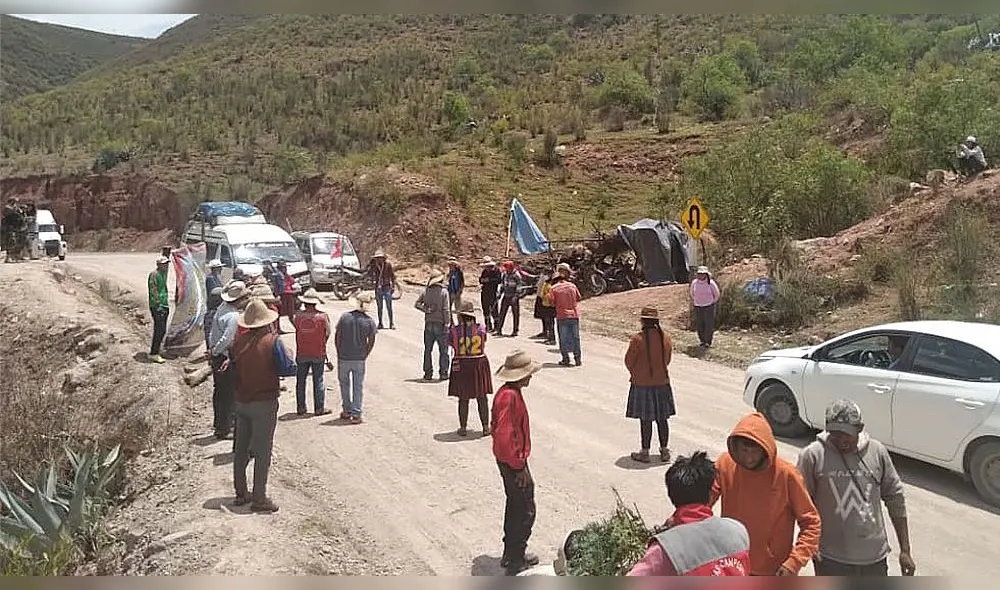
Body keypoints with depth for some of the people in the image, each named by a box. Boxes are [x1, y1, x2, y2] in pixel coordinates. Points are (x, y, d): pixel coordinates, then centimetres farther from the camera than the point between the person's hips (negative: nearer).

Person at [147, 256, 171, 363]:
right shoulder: (154, 274, -11)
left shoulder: (163, 274, 18)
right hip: (157, 306, -10)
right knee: (159, 329, -12)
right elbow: (153, 291, -17)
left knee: (162, 330, 11)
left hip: (164, 306, 10)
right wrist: (158, 304, -19)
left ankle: (154, 352, 18)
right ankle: (154, 354, -7)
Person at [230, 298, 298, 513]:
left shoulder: (239, 340, -1)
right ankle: (259, 498, 5)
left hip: (241, 401, 5)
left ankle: (241, 493, 25)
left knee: (241, 449, 15)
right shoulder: (272, 341, -16)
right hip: (264, 403, -5)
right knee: (263, 451, 2)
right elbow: (289, 369, -16)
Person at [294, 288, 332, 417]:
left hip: (301, 354, 1)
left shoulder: (298, 316, -6)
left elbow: (297, 331, 4)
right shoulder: (322, 316, -8)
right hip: (318, 354, -1)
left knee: (300, 381, 12)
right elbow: (329, 332, 4)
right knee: (318, 381, 6)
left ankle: (300, 408, 17)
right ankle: (319, 408, 10)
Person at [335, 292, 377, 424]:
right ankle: (356, 414, 7)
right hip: (359, 359, 0)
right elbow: (371, 342, -5)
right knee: (358, 386, 8)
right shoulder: (369, 321, -7)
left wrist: (339, 352, 8)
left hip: (343, 358, 1)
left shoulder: (345, 317, -6)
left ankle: (346, 411, 26)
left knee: (344, 384, 18)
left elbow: (337, 336, -3)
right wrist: (364, 355, 8)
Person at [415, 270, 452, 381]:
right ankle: (443, 373, 4)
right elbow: (446, 309, -11)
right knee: (443, 350, 5)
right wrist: (447, 324, -9)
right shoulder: (444, 291, -7)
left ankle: (428, 373, 11)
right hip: (440, 323, -3)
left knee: (427, 350, 10)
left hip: (429, 323, 3)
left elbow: (417, 304, 0)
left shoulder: (426, 291, 3)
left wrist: (426, 309, -3)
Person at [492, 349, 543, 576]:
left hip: (509, 460, 10)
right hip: (513, 462, -10)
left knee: (515, 506, 20)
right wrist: (519, 467, -21)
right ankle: (516, 562, 8)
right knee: (525, 512, -1)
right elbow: (505, 436, -28)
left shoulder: (509, 393, 8)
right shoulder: (510, 397, -24)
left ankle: (511, 554, 32)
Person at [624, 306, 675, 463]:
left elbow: (629, 362, -8)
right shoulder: (665, 338, -2)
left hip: (642, 384, -5)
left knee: (645, 420, 3)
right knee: (662, 418, 12)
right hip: (662, 383, 5)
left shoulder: (637, 339, -17)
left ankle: (645, 452, 11)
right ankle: (664, 451, 20)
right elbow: (667, 360, 10)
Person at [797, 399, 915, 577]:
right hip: (831, 560, -3)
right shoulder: (813, 455, -12)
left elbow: (895, 499, 4)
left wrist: (905, 550, 5)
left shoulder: (877, 452, -2)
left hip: (875, 557, 3)